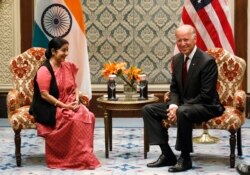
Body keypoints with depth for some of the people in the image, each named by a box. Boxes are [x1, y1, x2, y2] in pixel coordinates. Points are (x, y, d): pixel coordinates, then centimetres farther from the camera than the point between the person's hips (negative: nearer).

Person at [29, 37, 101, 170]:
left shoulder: (68, 66, 10)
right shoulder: (44, 70, -13)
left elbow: (74, 87, 13)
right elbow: (44, 95, -17)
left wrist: (76, 101, -8)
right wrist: (64, 106, -20)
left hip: (68, 104, 7)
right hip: (49, 107, -6)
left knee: (88, 116, -21)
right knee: (74, 119, -31)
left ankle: (84, 155, -14)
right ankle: (76, 158, -19)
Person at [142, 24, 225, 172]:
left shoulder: (207, 61, -18)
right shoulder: (177, 59, 4)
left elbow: (206, 95, -21)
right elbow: (174, 89, 11)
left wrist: (178, 109, -24)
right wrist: (173, 106, -12)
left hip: (206, 107, -8)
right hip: (182, 105, 8)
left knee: (183, 112, -39)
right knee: (148, 109, -4)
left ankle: (185, 158, -22)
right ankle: (167, 154, -7)